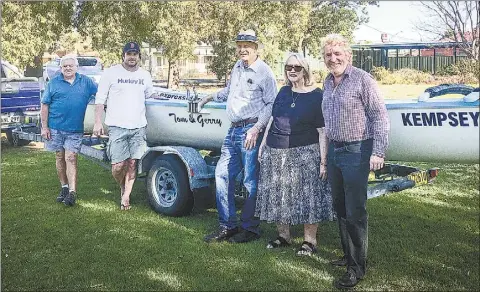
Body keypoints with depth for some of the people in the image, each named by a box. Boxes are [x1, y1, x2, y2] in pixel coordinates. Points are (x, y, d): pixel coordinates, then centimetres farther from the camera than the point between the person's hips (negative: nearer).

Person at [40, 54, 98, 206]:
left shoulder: (86, 82, 5)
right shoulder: (53, 83, 3)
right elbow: (44, 105, 3)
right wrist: (44, 127, -3)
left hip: (75, 129, -1)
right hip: (55, 128, 1)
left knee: (71, 159, -8)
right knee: (60, 158, 9)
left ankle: (72, 192, -10)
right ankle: (64, 188, 22)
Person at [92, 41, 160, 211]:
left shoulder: (145, 75, 12)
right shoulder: (111, 73, 1)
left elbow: (150, 94, 27)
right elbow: (100, 99, 1)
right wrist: (98, 122, -5)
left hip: (138, 127, 3)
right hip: (117, 127, -3)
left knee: (132, 163, 3)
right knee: (118, 165, -8)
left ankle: (126, 197, 17)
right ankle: (122, 187, 23)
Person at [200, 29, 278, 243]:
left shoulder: (264, 72, -8)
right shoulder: (237, 67, 16)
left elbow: (271, 104, -12)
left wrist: (257, 128, -20)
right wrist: (211, 97, 34)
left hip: (251, 131, -8)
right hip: (233, 130, 8)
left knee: (251, 181, -1)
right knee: (223, 174, 8)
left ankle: (250, 228, 12)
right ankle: (227, 226, 19)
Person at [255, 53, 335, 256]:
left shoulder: (317, 96, -7)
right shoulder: (283, 92, 10)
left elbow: (322, 132, -9)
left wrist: (323, 161, -13)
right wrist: (263, 145, 16)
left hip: (304, 154, -6)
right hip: (275, 153, 6)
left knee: (307, 197, 0)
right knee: (277, 196, 12)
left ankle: (310, 241, 14)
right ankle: (283, 236, 29)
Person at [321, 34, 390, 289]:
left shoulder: (362, 79, -10)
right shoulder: (327, 83, 12)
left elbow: (380, 117, -13)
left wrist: (378, 152, -18)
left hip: (356, 152, -7)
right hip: (333, 151, 8)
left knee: (355, 212, -3)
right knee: (340, 208, 16)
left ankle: (357, 267, 9)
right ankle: (349, 254, 32)